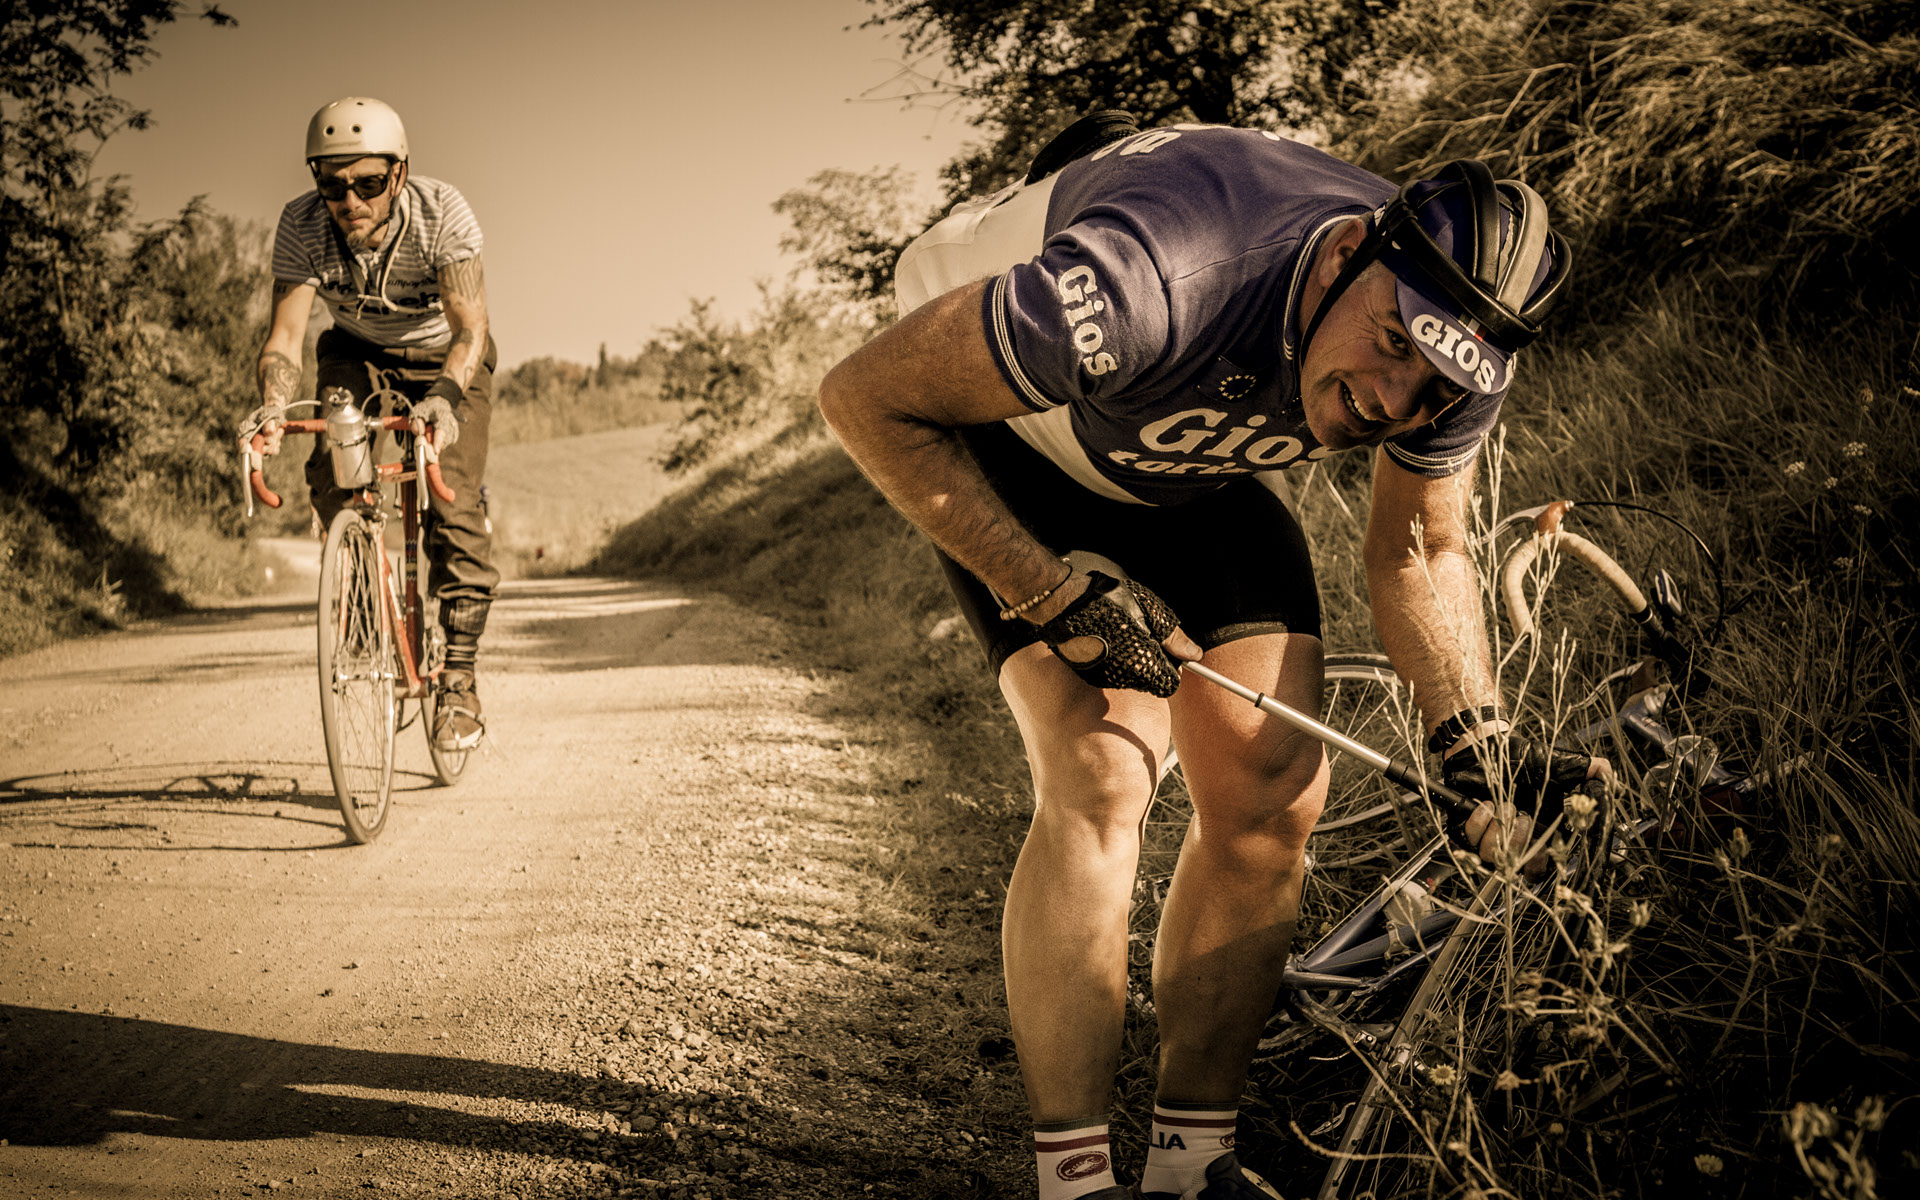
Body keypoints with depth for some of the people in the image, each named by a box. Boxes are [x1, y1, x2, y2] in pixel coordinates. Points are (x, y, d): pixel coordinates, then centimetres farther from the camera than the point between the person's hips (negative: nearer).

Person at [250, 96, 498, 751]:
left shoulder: (442, 212, -33)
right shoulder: (301, 225, -27)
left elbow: (471, 324, -38)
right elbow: (285, 334, -30)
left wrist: (445, 398, -57)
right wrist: (272, 409, -50)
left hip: (444, 358, -2)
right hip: (358, 353, 2)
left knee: (452, 504, -18)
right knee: (330, 475, -23)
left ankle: (459, 679, -7)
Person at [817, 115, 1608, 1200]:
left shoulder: (1456, 349, -23)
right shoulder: (1143, 289, -43)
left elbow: (1419, 553, -4)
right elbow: (867, 397, -32)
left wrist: (1476, 739, -18)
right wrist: (1053, 591, -30)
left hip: (1197, 471, 5)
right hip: (1010, 431, -5)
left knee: (1274, 794, -7)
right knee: (1103, 776, -22)